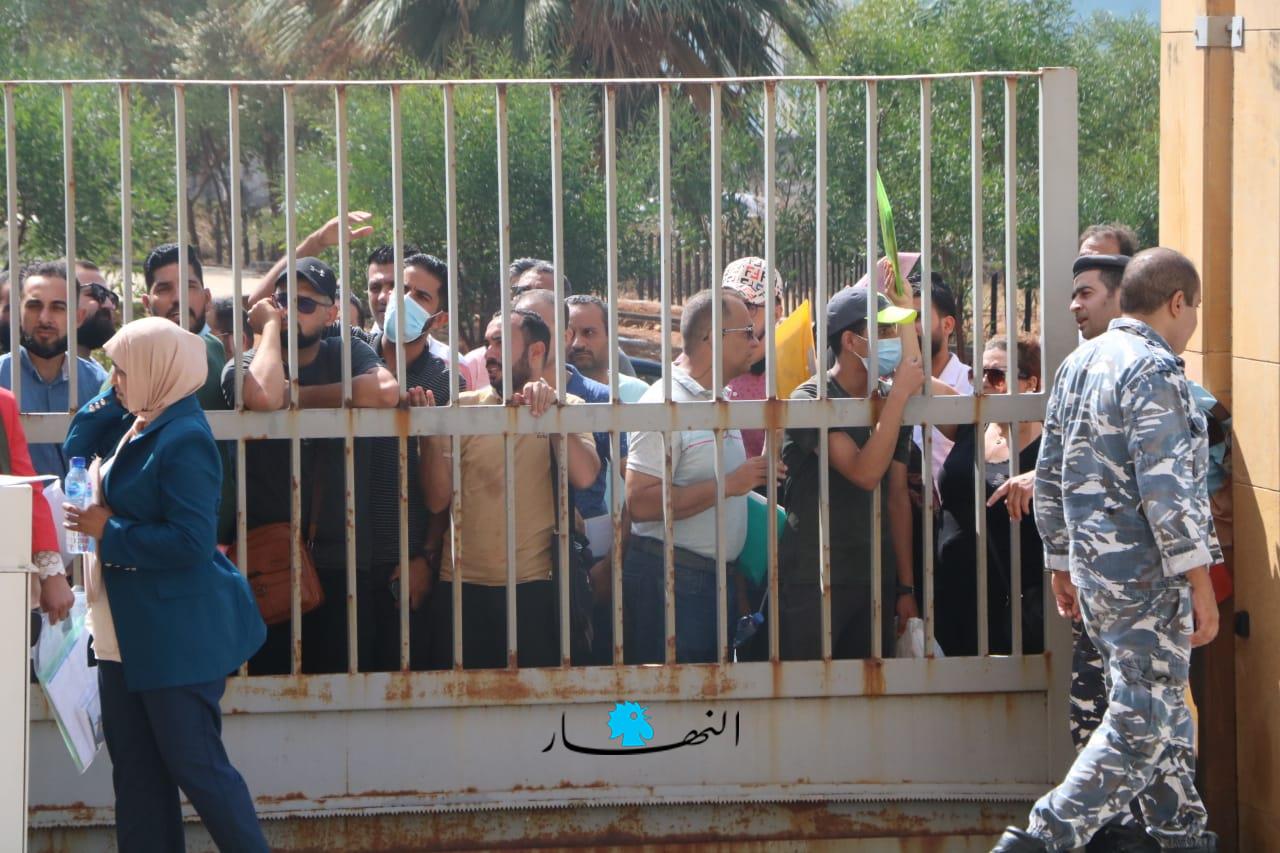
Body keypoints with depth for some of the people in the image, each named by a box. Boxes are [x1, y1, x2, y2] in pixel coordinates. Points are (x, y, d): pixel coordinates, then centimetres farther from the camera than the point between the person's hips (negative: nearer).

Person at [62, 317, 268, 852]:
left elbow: (190, 543, -25)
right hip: (130, 634, 10)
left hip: (178, 637, -10)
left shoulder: (184, 440, -19)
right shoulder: (142, 430, 9)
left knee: (195, 765, -4)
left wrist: (107, 531, -18)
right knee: (136, 769, 13)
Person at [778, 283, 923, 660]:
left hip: (876, 582, 6)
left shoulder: (891, 402, 10)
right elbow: (865, 473, -23)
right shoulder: (810, 401, -11)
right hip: (812, 582, -6)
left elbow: (897, 498, 14)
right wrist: (899, 394, -19)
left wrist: (906, 587, 13)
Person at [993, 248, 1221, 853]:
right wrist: (1201, 586, -19)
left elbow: (1049, 478, 15)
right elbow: (1167, 490, -22)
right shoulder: (1155, 371, -15)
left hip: (1093, 571, 9)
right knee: (1143, 722, -4)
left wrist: (1061, 567, 22)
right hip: (1148, 576, -9)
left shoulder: (1078, 365, 11)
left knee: (1158, 707, 19)